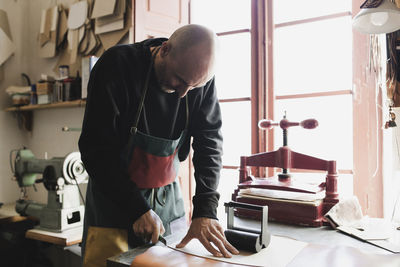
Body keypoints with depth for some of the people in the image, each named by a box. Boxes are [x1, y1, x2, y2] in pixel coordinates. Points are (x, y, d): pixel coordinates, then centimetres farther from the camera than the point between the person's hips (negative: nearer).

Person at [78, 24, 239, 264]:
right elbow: (96, 149, -21)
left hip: (168, 194, 3)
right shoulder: (117, 66, -22)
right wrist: (138, 208, -23)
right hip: (113, 194, -3)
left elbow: (210, 142, -12)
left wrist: (205, 210, -21)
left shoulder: (201, 76, -11)